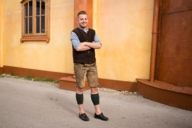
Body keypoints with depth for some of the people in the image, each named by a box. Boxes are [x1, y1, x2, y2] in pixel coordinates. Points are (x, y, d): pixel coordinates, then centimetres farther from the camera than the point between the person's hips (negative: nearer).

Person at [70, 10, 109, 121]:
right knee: (80, 88, 6)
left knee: (95, 87, 7)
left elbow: (99, 45, -5)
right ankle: (82, 112, 19)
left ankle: (98, 112, 18)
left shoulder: (93, 32, 9)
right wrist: (92, 45, -10)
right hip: (80, 64, -5)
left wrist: (86, 43, -15)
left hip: (92, 64, 5)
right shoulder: (74, 33, -6)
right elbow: (78, 47, -22)